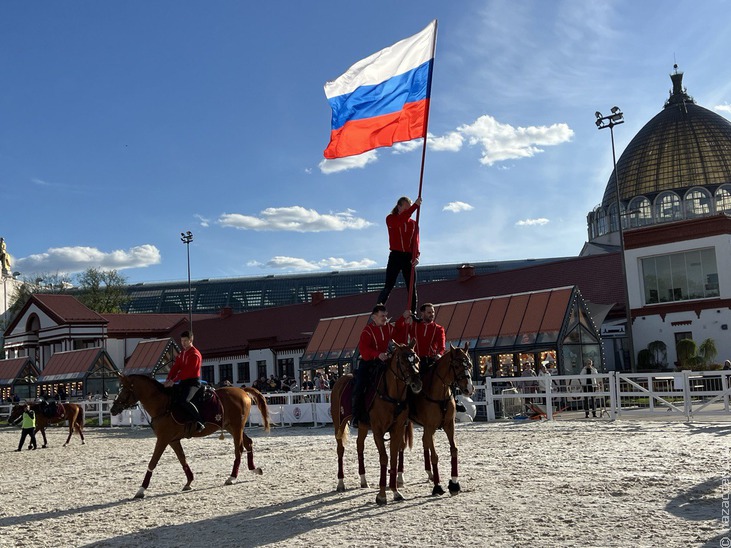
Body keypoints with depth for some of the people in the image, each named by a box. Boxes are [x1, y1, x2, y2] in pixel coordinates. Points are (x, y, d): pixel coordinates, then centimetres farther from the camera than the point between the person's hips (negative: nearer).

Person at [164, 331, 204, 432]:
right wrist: (168, 379, -6)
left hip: (193, 382, -9)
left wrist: (174, 381, -22)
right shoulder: (182, 354, 17)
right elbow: (175, 367, 10)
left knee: (183, 400, -30)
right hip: (183, 382, 9)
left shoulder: (195, 354, -12)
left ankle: (199, 422, -22)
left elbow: (188, 371, -20)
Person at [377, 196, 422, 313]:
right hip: (396, 256, -3)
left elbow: (416, 241, 0)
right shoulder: (391, 219, 1)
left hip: (409, 257, 3)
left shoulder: (414, 223, 12)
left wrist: (416, 256, -18)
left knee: (412, 288, 2)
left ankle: (413, 313, 6)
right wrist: (415, 205, -28)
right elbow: (401, 220, -22)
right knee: (389, 286, -8)